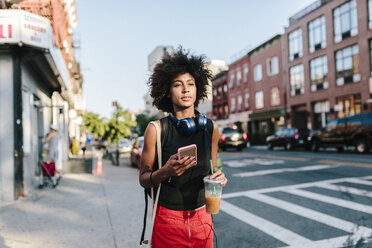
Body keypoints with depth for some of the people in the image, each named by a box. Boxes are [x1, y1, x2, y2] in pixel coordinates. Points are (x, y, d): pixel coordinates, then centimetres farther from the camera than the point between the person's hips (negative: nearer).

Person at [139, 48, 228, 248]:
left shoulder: (211, 128, 0)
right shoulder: (156, 129, -10)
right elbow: (143, 179, -5)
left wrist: (218, 176, -10)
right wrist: (166, 171, -24)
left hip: (201, 217, 3)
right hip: (168, 221, -3)